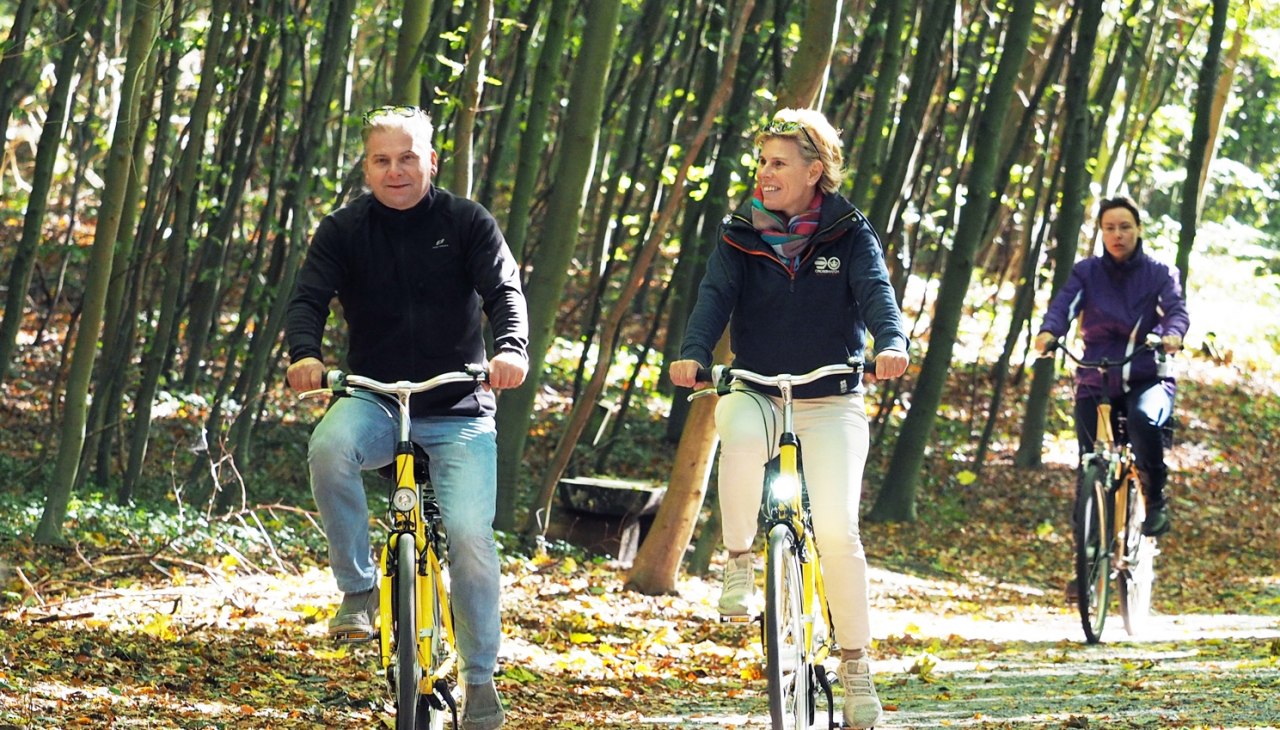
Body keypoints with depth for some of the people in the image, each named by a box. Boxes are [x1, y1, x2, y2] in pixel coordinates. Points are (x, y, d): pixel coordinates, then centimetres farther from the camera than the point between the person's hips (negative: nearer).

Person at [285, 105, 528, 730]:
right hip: (374, 401, 1)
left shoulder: (467, 223, 1)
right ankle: (358, 589, -16)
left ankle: (480, 675, 0)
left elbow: (504, 290, -11)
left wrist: (512, 349, -32)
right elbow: (309, 298, -6)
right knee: (329, 446, -34)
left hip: (458, 412, -1)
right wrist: (304, 354, -29)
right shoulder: (343, 231, 4)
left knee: (470, 534, -18)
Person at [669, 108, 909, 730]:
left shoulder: (850, 236, 0)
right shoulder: (740, 236, 4)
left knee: (836, 529, -16)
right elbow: (715, 295, -10)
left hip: (831, 403, -1)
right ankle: (739, 561, -16)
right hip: (756, 391, 1)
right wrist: (692, 353, -31)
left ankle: (855, 664, -1)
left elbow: (876, 293, -15)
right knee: (740, 431, -37)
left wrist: (892, 343, -37)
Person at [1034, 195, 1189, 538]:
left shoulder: (1159, 274, 4)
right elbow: (1064, 304, -11)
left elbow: (1177, 308, -13)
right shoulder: (1086, 272, 5)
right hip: (1095, 381, 2)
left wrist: (1173, 333, -37)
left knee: (1144, 419, -35)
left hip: (1146, 380, -2)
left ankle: (1156, 499, -16)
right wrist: (1048, 332, -35)